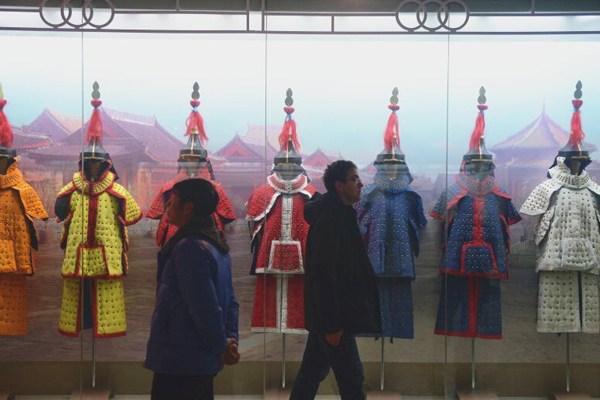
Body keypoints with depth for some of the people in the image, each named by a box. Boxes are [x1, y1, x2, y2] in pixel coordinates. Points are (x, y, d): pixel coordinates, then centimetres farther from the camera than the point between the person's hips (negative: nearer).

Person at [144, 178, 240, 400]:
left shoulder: (190, 247, -20)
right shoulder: (215, 245, 11)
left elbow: (204, 307, -23)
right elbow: (229, 300, 12)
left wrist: (221, 347, -13)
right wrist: (230, 338, 4)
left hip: (179, 360, -10)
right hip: (201, 359, 10)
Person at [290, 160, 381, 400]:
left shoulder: (341, 216, 14)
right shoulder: (329, 220, -18)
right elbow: (324, 274, -23)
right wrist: (332, 325, -23)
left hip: (325, 317, 10)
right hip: (333, 317, -10)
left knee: (312, 373, 16)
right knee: (351, 379, -2)